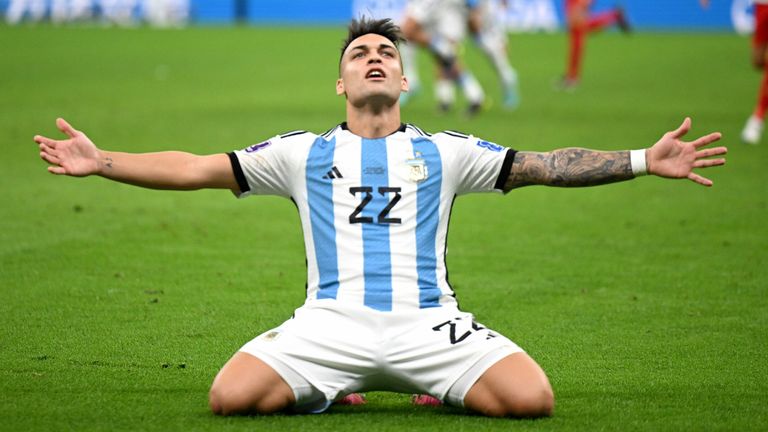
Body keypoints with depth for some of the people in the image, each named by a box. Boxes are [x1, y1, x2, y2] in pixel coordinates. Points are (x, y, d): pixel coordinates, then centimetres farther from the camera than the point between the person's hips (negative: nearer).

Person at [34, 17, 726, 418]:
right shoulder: (303, 154, 16)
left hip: (429, 322, 0)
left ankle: (448, 389, 8)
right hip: (332, 322, 0)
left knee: (532, 397, -25)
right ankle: (324, 391, 6)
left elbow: (544, 165, 11)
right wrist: (99, 162, 2)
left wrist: (644, 161, 2)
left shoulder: (444, 152, 17)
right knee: (232, 396, -26)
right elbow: (197, 168, 12)